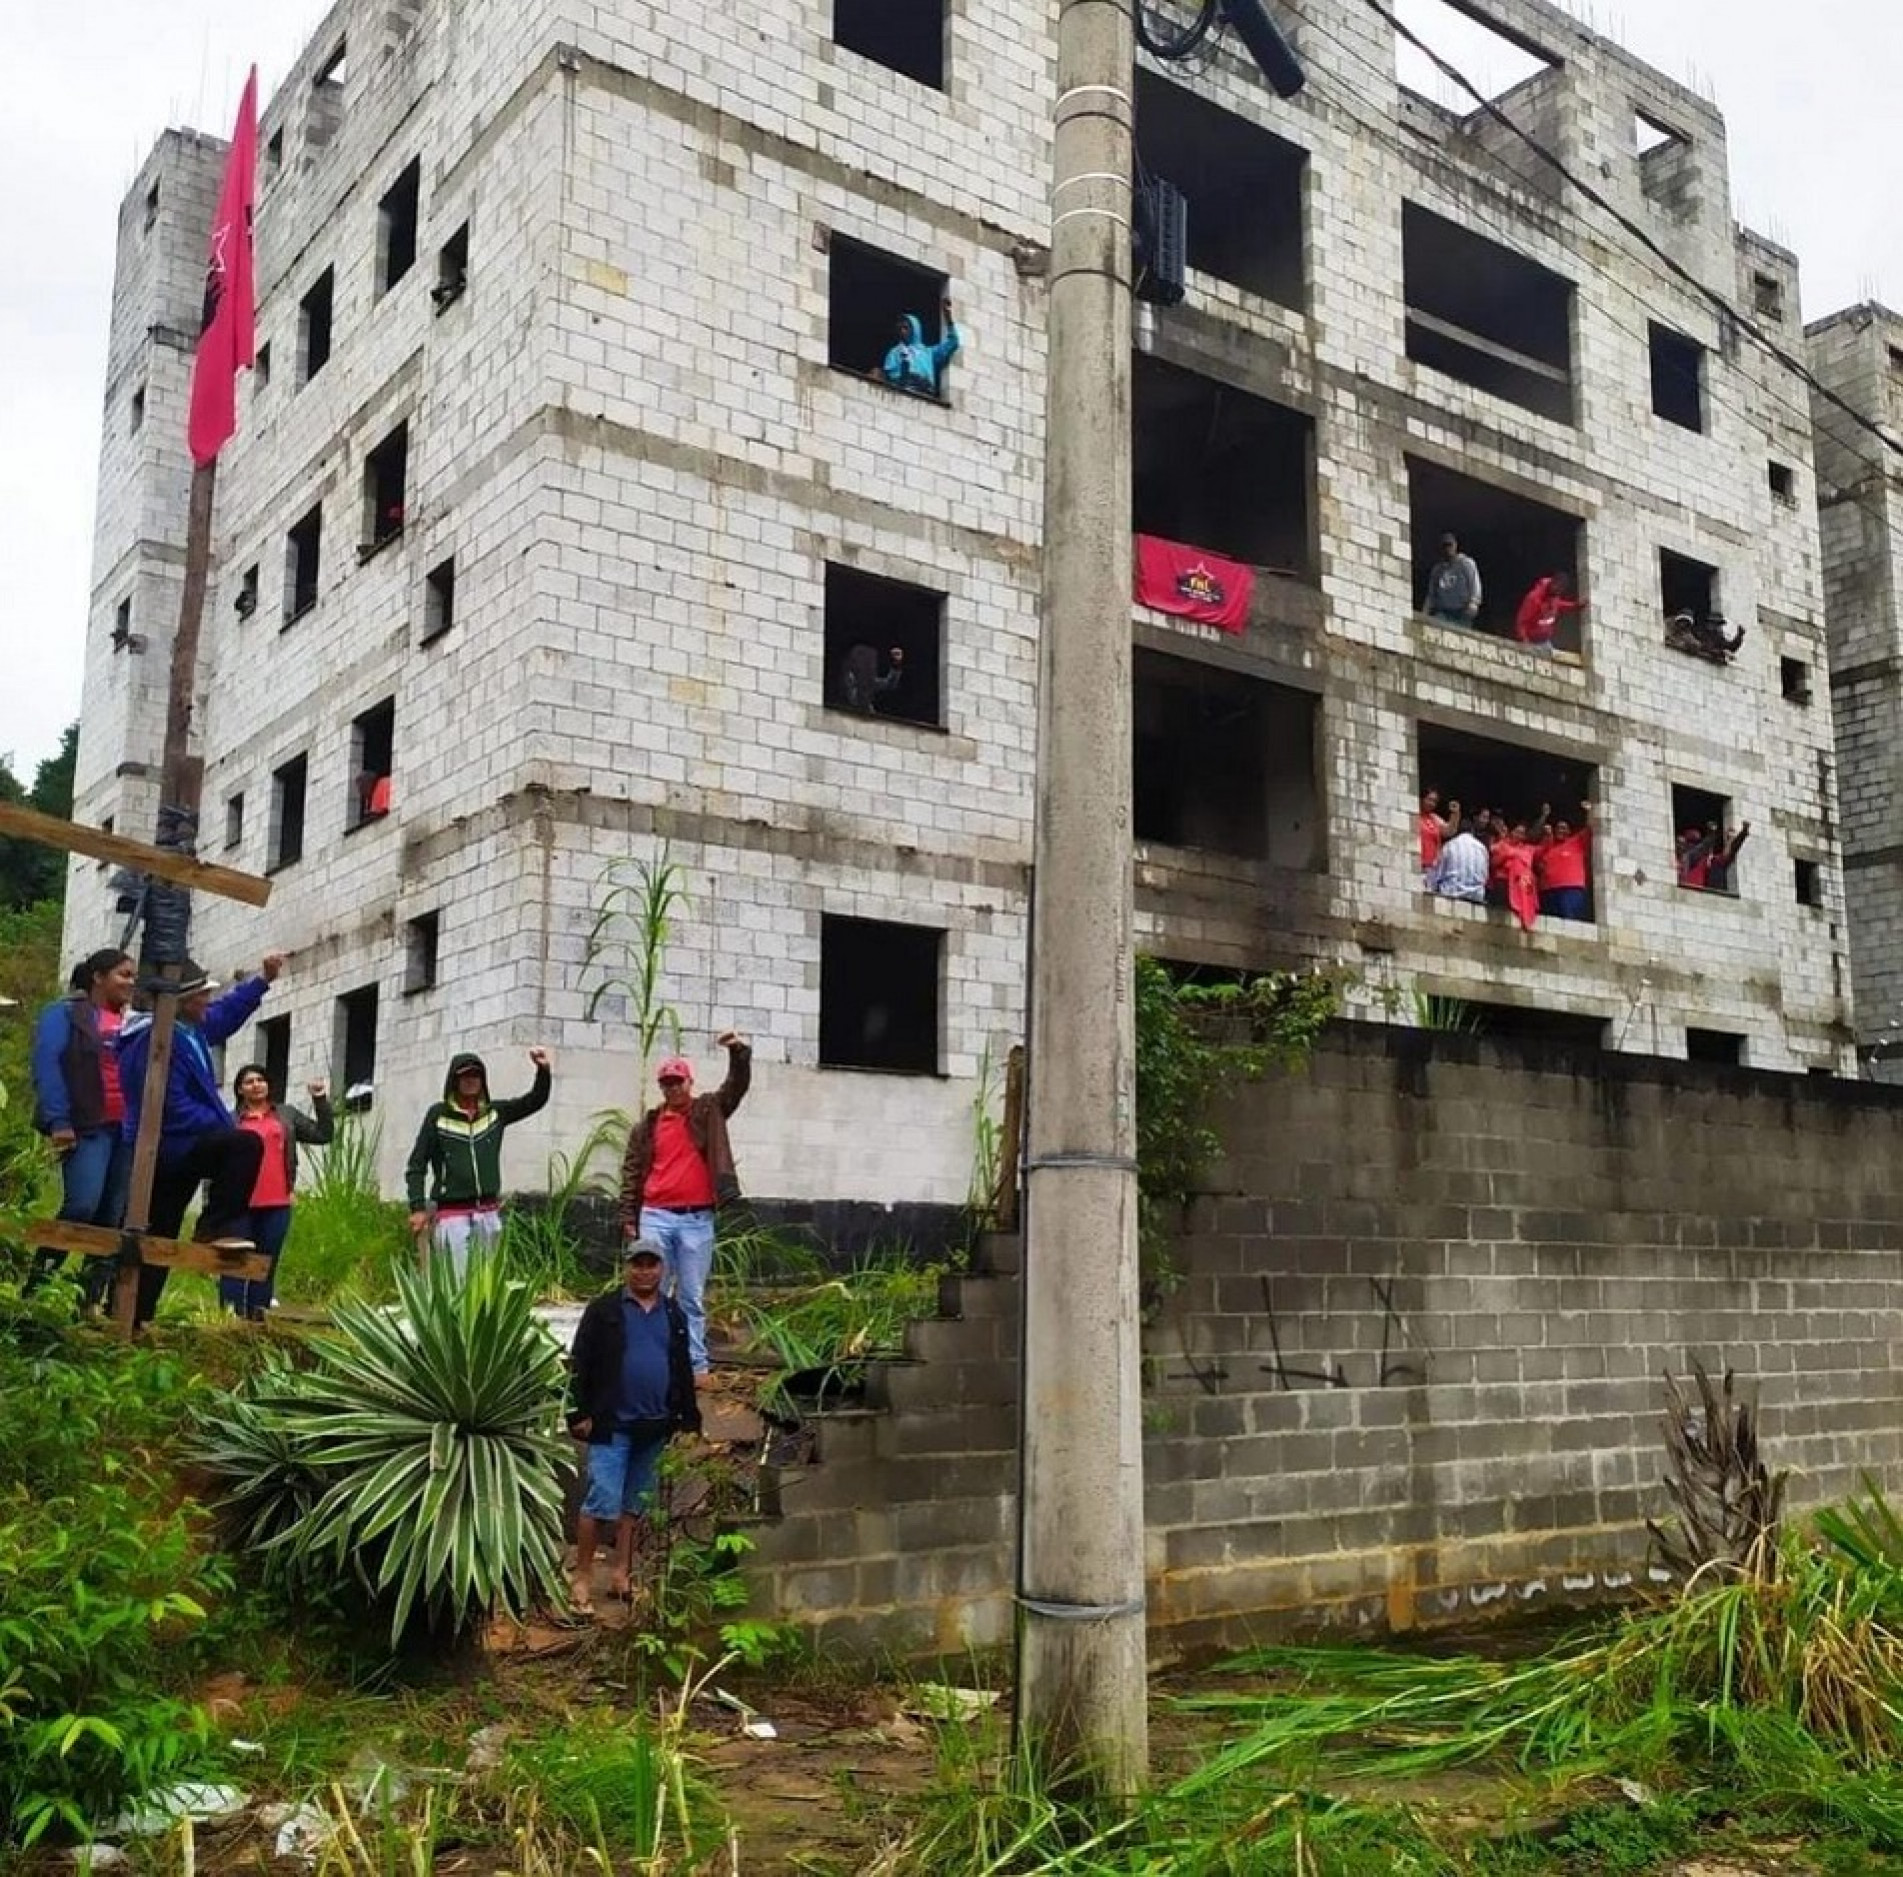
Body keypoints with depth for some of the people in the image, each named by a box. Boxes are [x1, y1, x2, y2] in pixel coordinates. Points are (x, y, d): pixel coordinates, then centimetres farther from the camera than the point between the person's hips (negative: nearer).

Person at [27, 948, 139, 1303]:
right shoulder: (65, 1014, 3)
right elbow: (47, 1066, -9)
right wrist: (58, 1121, -20)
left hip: (129, 1129, 6)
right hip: (88, 1127, -6)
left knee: (113, 1217, 1)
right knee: (82, 1206, -20)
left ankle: (93, 1300, 4)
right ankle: (35, 1286, -9)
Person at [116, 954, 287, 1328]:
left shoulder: (190, 1027, 10)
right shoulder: (157, 1040, -21)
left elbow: (226, 1012, 30)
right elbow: (172, 1107, -25)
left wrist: (263, 979, 26)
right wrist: (223, 1127, -18)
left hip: (172, 1148, 11)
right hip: (165, 1146, -11)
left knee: (158, 1238, 13)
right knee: (245, 1145, -27)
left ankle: (131, 1317, 18)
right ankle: (218, 1229, -19)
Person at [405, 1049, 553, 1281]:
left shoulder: (495, 1113, 9)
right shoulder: (438, 1115, -2)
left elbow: (537, 1100, 9)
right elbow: (416, 1164, 0)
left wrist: (543, 1070, -10)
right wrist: (417, 1208, -9)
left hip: (489, 1213, 4)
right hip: (452, 1215, -4)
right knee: (457, 1283, -9)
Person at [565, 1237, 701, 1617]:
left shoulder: (674, 1315, 11)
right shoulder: (604, 1310, -3)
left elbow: (683, 1370, 16)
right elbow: (580, 1364, -6)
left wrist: (688, 1418, 12)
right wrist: (580, 1413, -11)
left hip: (654, 1428, 5)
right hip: (611, 1425, -5)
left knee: (636, 1504, 12)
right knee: (602, 1501, -9)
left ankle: (621, 1574, 22)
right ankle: (582, 1578, 2)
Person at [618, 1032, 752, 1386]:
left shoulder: (709, 1112, 6)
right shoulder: (646, 1126, 8)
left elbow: (738, 1086, -6)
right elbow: (631, 1173, 10)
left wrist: (739, 1051, -23)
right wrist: (628, 1218, 5)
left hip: (697, 1220, -1)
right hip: (655, 1217, 1)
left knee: (692, 1297, 5)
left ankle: (696, 1365, 8)